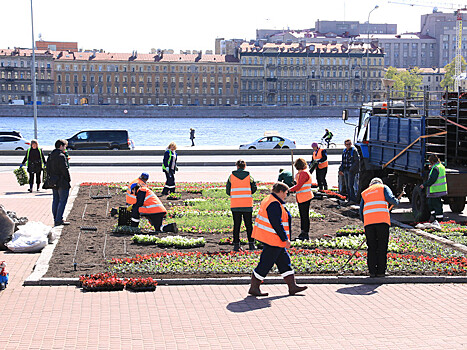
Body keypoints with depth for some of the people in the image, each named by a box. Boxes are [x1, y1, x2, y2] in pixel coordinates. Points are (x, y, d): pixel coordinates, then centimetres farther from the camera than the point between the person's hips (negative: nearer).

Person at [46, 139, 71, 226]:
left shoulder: (50, 156, 11)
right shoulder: (61, 156, -16)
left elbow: (48, 168, 15)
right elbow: (64, 169, -19)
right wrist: (68, 179, -11)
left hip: (53, 182, 9)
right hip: (62, 182, -9)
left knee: (55, 200, 13)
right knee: (62, 200, -5)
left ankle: (56, 219, 16)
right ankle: (59, 220, -8)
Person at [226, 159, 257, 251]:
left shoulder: (231, 176, 0)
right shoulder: (249, 176, 2)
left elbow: (227, 191, 2)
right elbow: (254, 189, 7)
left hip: (235, 205, 0)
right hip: (247, 205, 0)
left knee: (236, 225, 5)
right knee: (249, 225, 9)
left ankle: (236, 245, 2)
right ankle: (251, 244, 8)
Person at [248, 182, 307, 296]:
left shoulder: (268, 200, 14)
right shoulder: (274, 205, -20)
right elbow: (277, 224, -24)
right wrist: (285, 239, -19)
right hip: (273, 240, -11)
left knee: (284, 262, 12)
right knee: (265, 264, -3)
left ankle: (292, 286, 15)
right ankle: (254, 288, 5)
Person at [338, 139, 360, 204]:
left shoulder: (354, 150, -8)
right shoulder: (344, 151, 15)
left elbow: (357, 161, -12)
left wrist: (352, 169, -18)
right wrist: (341, 169, 15)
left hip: (351, 170, -8)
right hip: (345, 170, 8)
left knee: (350, 185, -13)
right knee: (347, 186, 9)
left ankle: (353, 199, -13)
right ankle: (349, 199, 15)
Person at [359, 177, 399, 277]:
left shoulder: (365, 193, 26)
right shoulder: (383, 188, 16)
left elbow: (361, 211, 22)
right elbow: (390, 199, -3)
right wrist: (396, 202, 17)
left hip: (368, 222, 3)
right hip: (382, 220, -3)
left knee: (371, 248, 8)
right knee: (382, 247, 2)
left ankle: (372, 271, 5)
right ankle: (380, 272, 0)